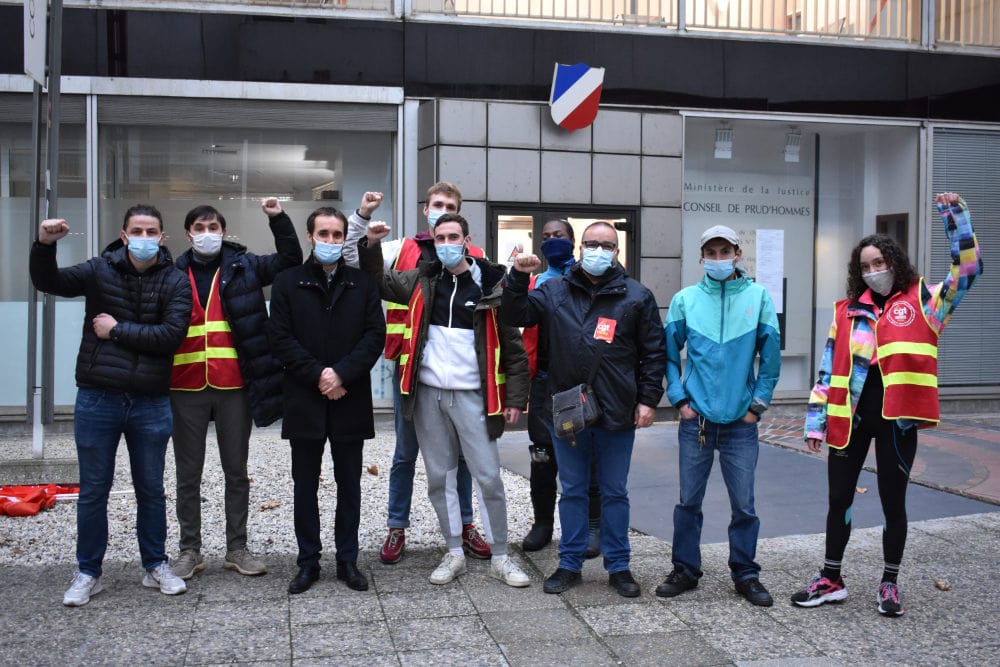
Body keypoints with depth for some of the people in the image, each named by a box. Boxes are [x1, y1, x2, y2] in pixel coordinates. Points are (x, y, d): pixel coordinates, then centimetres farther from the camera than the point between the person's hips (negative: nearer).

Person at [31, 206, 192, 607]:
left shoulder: (175, 283, -2)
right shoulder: (100, 270, 1)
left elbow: (171, 334, -14)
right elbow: (48, 282, -10)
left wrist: (118, 329, -12)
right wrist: (44, 245, -27)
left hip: (151, 404, 0)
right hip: (98, 400, 0)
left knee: (151, 490, 13)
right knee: (93, 491, 9)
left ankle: (156, 565, 28)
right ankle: (88, 573, 23)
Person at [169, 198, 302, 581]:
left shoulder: (243, 267, 5)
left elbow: (290, 260, 1)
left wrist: (279, 219, -11)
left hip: (234, 387, 0)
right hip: (186, 388, 1)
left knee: (237, 471, 8)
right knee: (188, 474, 8)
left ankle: (237, 548, 19)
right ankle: (190, 550, 19)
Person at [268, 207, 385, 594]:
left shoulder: (362, 284, 6)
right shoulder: (288, 283, 4)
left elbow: (375, 334, -2)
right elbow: (280, 338, -4)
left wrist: (342, 374, -14)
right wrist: (318, 374, -13)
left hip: (350, 400, 1)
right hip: (304, 400, 0)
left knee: (349, 485, 9)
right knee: (305, 485, 8)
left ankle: (347, 559, 20)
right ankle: (308, 562, 19)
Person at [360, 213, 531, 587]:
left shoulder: (491, 285, -3)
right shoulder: (421, 281, 7)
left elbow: (513, 346, -2)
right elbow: (380, 282, 22)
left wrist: (515, 397, -6)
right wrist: (371, 246, 5)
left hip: (471, 396, -3)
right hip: (428, 395, 4)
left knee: (488, 478, -1)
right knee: (439, 478, 10)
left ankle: (500, 558, 12)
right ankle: (454, 554, 23)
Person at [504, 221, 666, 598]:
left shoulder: (637, 297, 2)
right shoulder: (554, 292, 6)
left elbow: (653, 352, 3)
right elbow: (515, 316, 1)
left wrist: (648, 399, -3)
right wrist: (518, 278, -13)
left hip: (617, 413, -1)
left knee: (615, 492, 10)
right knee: (572, 491, 11)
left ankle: (618, 566, 22)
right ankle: (570, 564, 22)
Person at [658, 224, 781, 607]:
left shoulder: (758, 297, 1)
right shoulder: (686, 299, 3)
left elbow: (770, 357, 2)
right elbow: (668, 353, 7)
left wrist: (758, 404, -1)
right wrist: (679, 398, -1)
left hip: (740, 422, 0)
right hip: (696, 419, 1)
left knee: (743, 504, 6)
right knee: (689, 501, 8)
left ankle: (746, 574, 21)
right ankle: (685, 570, 22)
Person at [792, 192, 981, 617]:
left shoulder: (921, 301, 2)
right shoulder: (847, 311, 8)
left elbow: (968, 268, -8)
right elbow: (829, 370, 8)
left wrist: (955, 215, -15)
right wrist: (816, 421, 4)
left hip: (896, 419, -2)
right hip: (851, 417, 3)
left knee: (893, 502, 8)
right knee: (839, 499, 9)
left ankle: (889, 584, 25)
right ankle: (831, 580, 23)